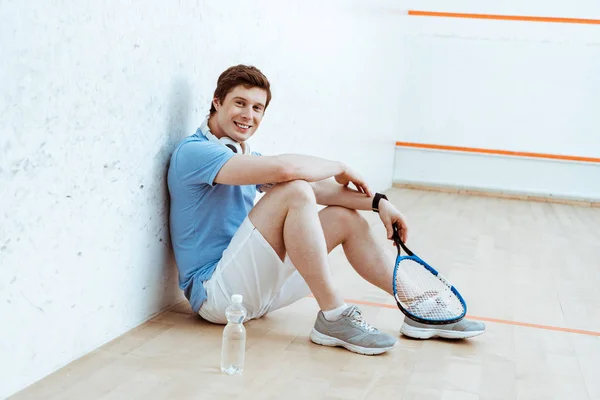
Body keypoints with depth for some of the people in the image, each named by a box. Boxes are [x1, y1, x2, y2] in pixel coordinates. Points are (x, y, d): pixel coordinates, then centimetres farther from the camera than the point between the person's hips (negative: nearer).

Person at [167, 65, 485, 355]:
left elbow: (317, 188, 7)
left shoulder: (245, 158, 16)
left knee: (345, 217, 5)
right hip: (214, 291, -9)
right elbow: (285, 168, -28)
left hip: (256, 286, 9)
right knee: (294, 191, -25)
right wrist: (340, 168, -11)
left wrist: (377, 201, -5)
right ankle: (333, 316, -21)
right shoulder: (193, 151, -14)